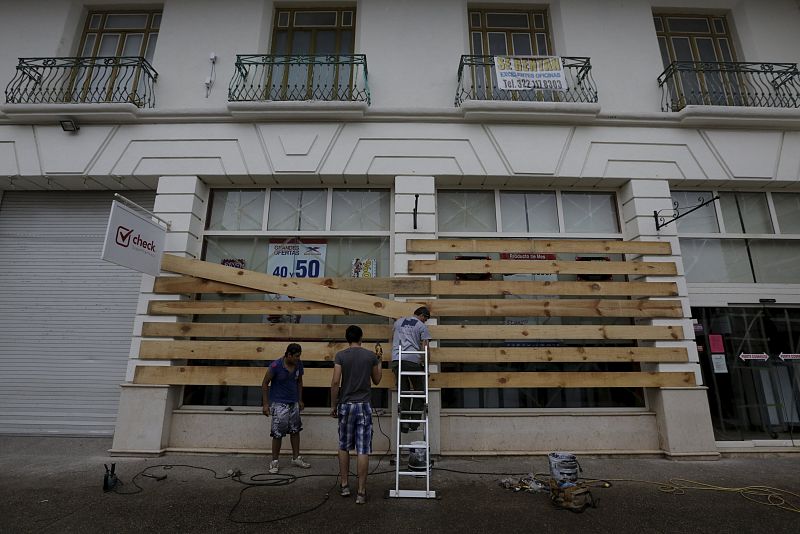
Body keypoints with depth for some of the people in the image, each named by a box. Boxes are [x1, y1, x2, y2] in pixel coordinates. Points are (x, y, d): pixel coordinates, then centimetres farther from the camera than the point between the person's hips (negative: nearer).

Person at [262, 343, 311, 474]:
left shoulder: (299, 365, -5)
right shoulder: (276, 366, -20)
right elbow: (265, 384, -10)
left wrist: (300, 400, 13)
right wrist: (266, 404, -11)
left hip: (294, 403, 6)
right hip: (279, 404, -5)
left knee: (295, 431, 13)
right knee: (277, 434, -1)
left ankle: (296, 458, 27)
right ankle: (274, 462, 16)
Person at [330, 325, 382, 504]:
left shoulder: (340, 355, -5)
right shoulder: (371, 355, -1)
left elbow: (335, 383, -11)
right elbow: (376, 381, 10)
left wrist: (333, 405, 0)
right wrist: (379, 361, 23)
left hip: (346, 406, 0)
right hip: (364, 406, 0)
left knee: (344, 447, 18)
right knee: (363, 450, 2)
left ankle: (344, 485, 25)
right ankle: (361, 491, 5)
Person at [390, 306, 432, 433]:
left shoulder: (398, 321, 20)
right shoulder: (422, 326, 5)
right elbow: (424, 347, -3)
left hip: (397, 359, 4)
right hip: (413, 360, -4)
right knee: (419, 391, 12)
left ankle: (404, 422, 3)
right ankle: (415, 422, 8)